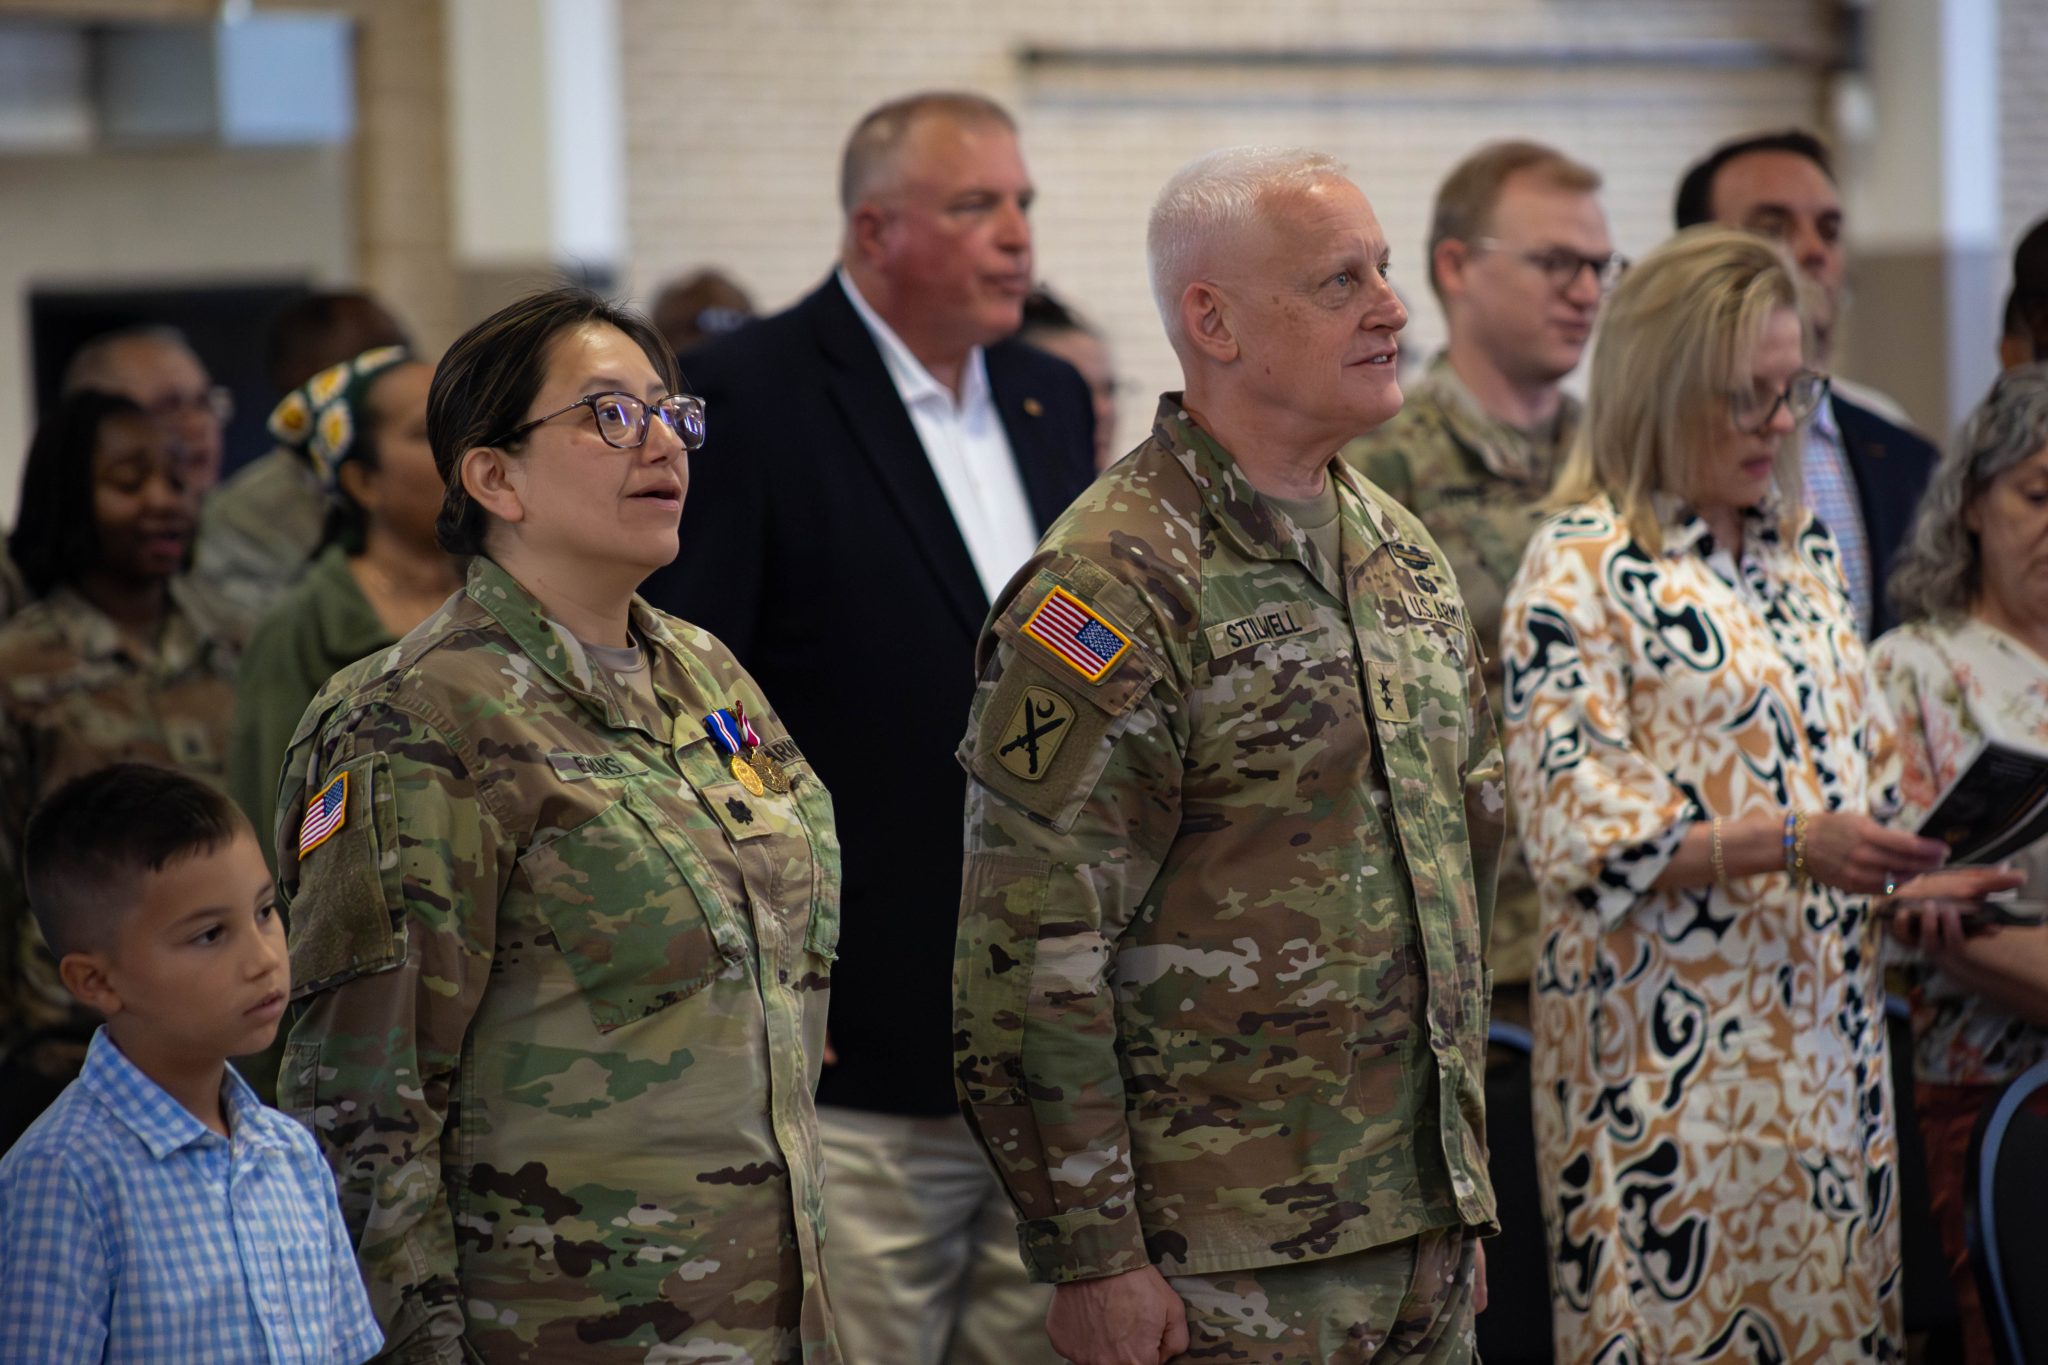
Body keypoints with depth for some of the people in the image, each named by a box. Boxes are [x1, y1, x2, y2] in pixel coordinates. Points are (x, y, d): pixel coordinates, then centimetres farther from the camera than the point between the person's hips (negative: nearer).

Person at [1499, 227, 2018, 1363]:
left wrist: (1911, 864, 1)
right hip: (1670, 1045, -7)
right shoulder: (1581, 565, -8)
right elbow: (1580, 832, -15)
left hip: (1826, 1028, 7)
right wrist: (1793, 846, -22)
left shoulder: (1802, 551, 14)